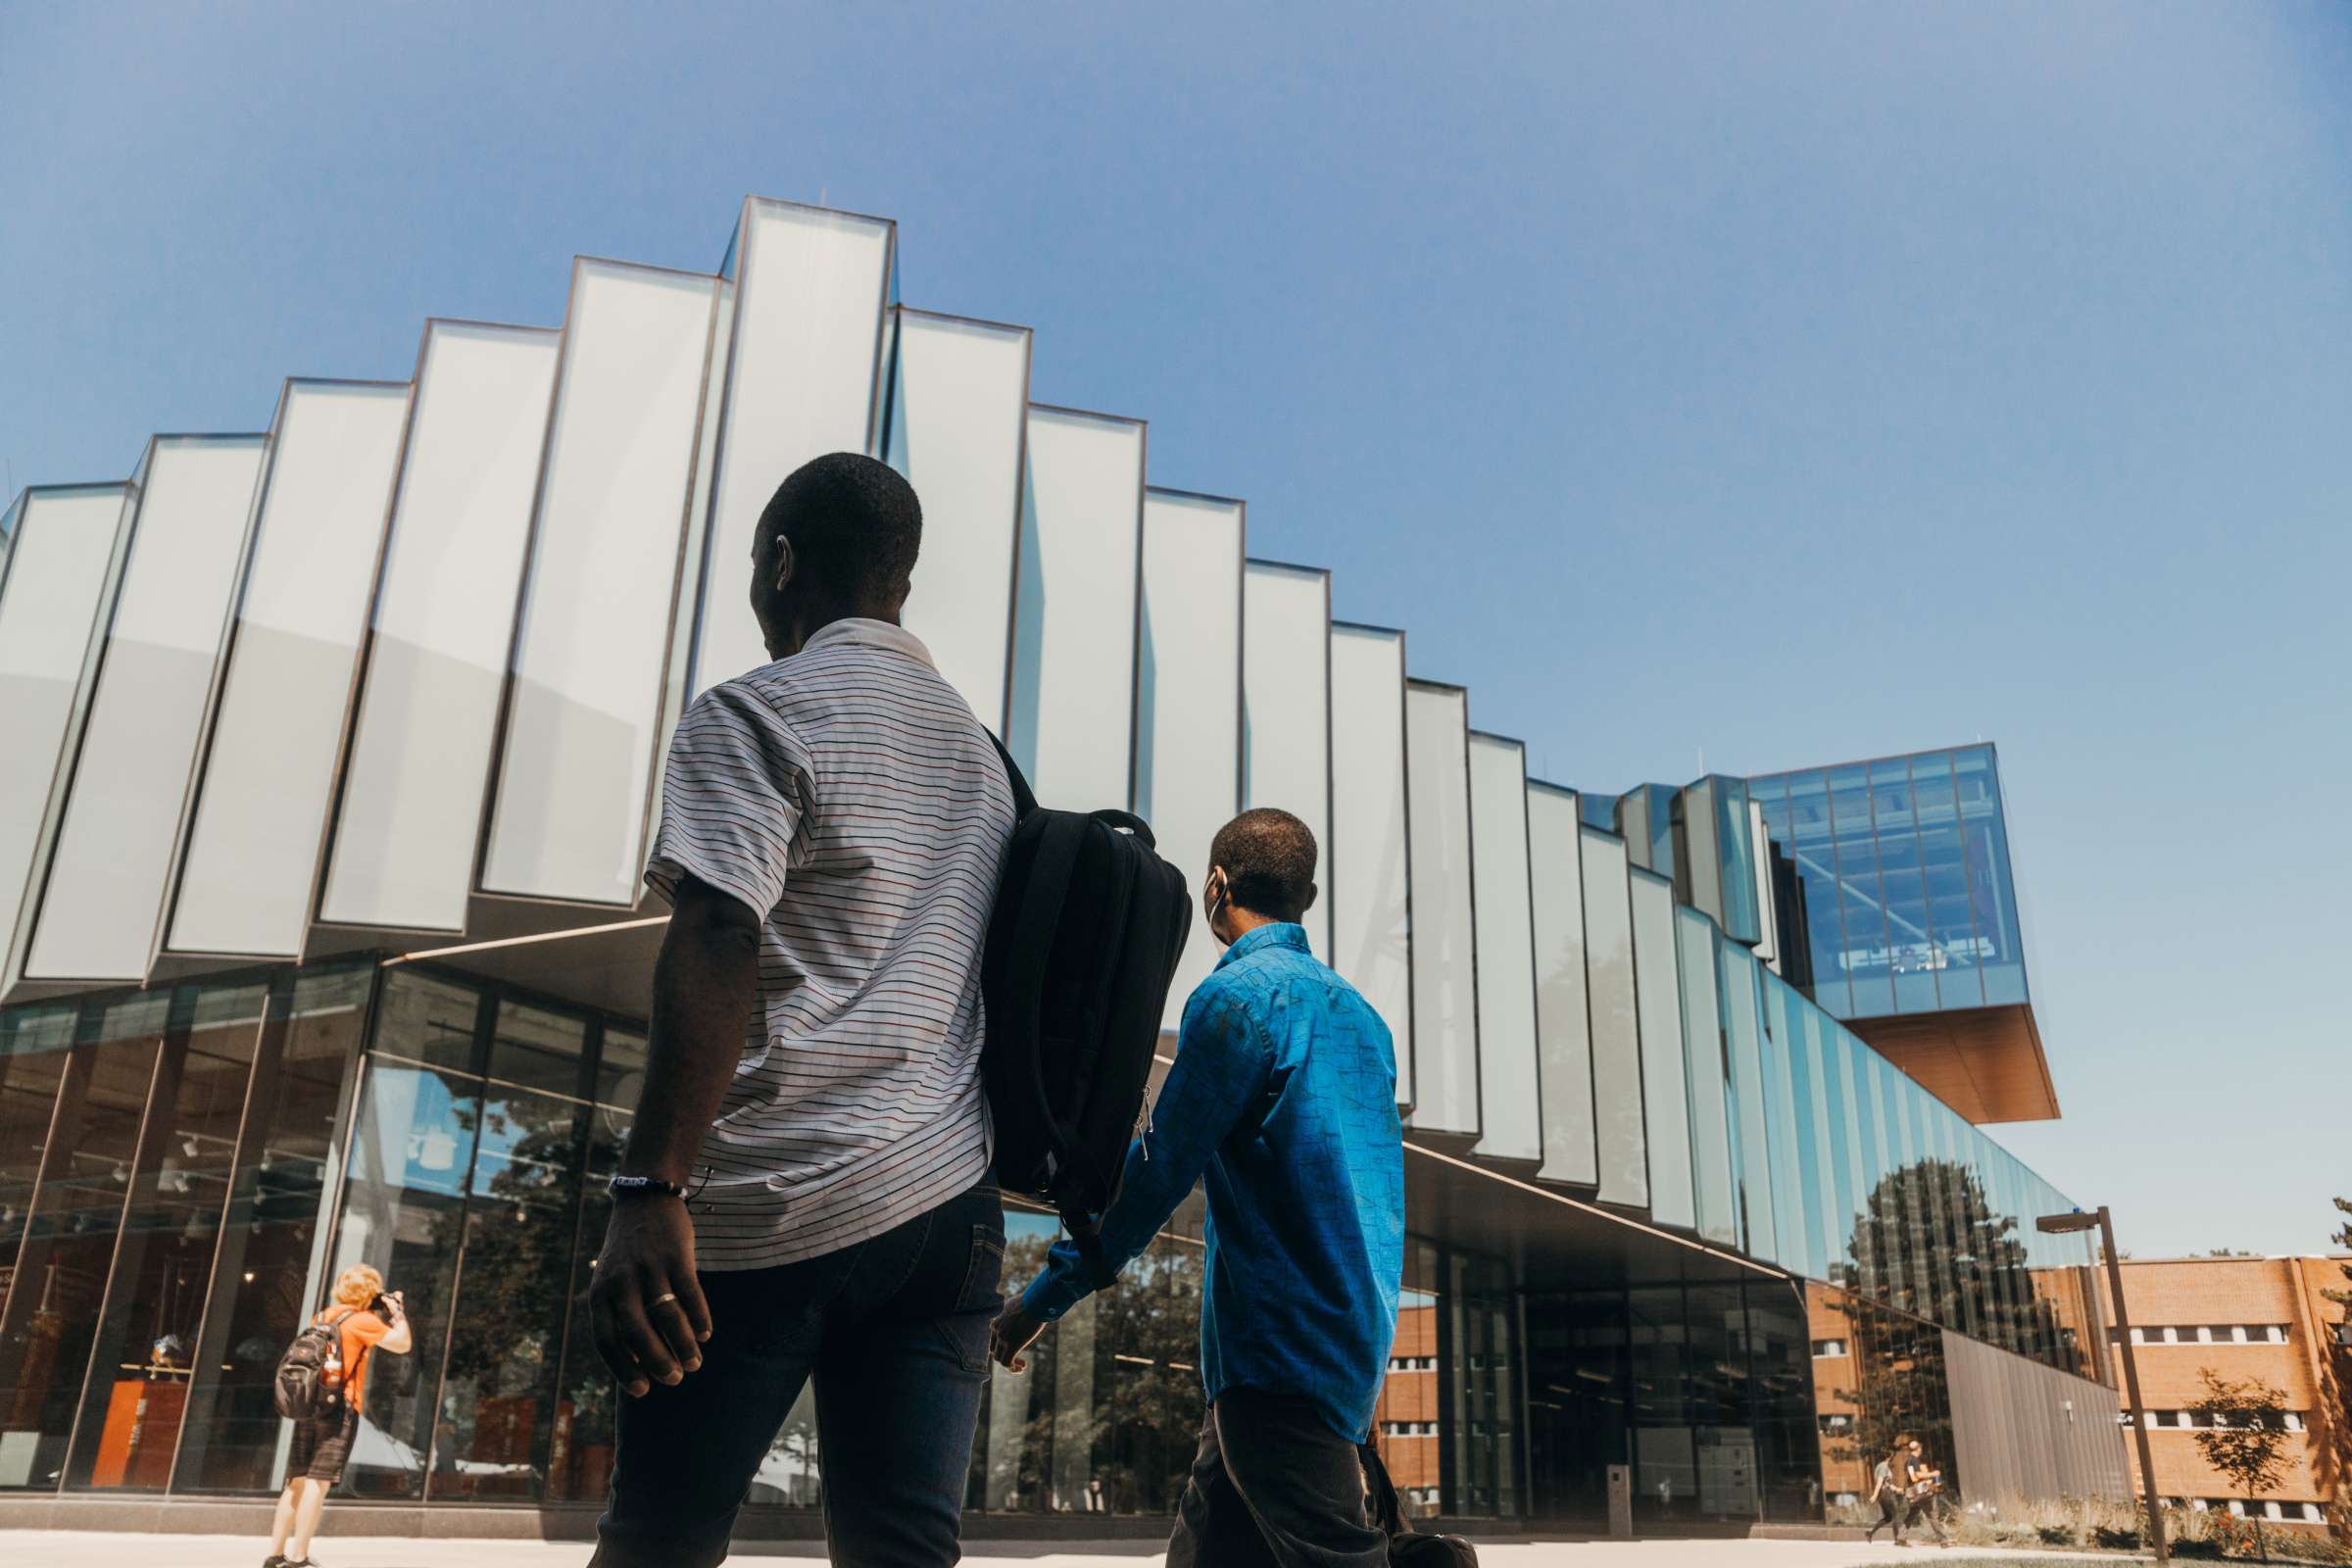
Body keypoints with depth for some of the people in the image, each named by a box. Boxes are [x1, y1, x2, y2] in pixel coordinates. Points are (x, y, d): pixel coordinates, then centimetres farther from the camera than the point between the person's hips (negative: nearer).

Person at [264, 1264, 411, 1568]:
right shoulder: (362, 1321, -6)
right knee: (318, 1482, -7)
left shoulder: (322, 1317, 16)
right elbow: (402, 1344, -7)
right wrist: (398, 1313, 7)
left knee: (297, 1482, 11)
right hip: (340, 1407, -7)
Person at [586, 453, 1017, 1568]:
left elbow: (716, 952, -18)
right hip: (949, 1204, 6)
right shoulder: (978, 748, 19)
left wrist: (649, 1193, -21)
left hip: (772, 1212, -6)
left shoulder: (755, 713, -4)